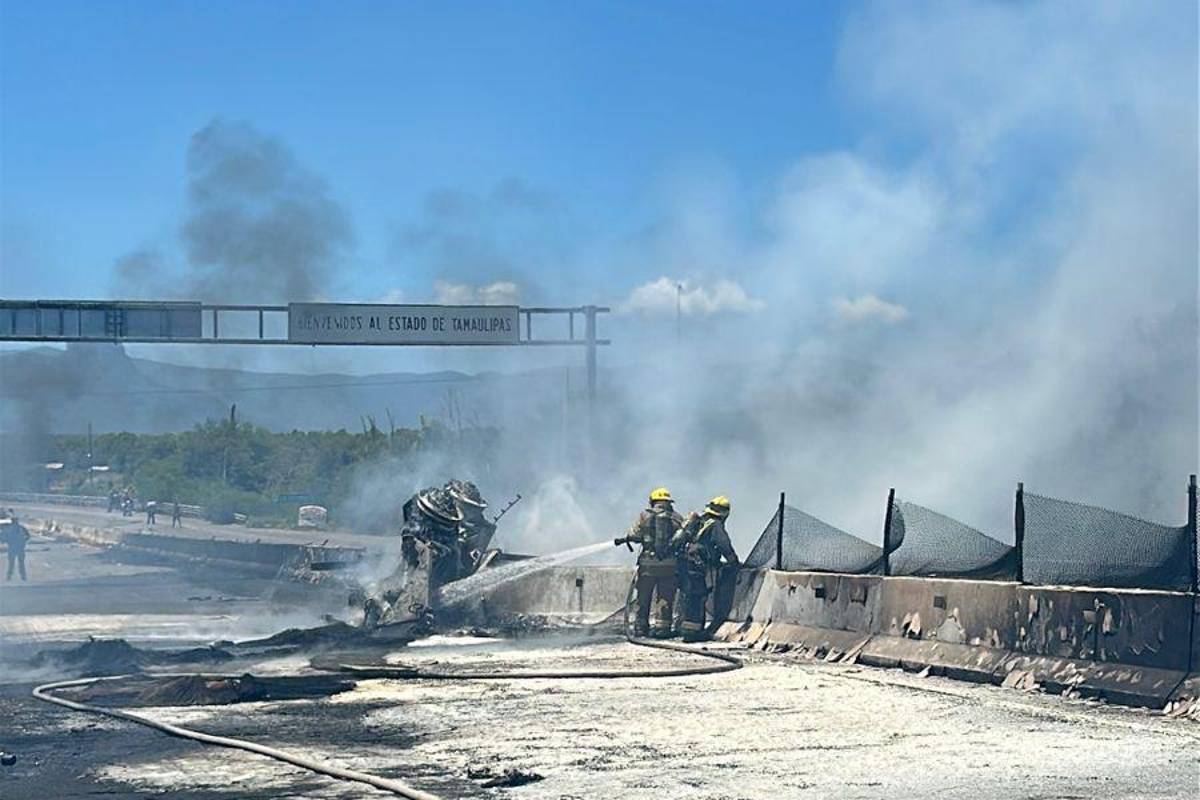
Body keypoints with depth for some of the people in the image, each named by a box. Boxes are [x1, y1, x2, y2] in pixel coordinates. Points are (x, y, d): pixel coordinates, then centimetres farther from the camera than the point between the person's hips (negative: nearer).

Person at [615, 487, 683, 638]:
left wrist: (624, 539, 15)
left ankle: (640, 626, 13)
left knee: (643, 597, 10)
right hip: (670, 564, 0)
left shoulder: (644, 516, 3)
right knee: (665, 597, 4)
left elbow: (634, 535, -4)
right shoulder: (676, 518, 4)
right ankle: (662, 627, 0)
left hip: (648, 563, 0)